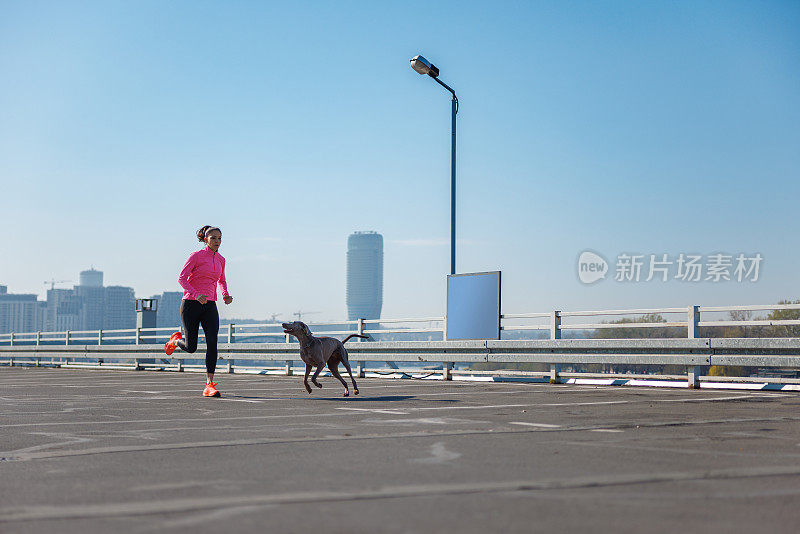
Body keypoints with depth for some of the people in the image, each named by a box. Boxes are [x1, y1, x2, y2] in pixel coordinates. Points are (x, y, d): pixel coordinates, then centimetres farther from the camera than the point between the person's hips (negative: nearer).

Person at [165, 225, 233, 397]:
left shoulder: (220, 260, 10)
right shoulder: (196, 256, -7)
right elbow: (182, 278, -11)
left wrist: (225, 295, 7)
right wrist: (196, 294, -26)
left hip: (210, 306, 4)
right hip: (191, 304, -4)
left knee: (212, 342, -16)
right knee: (191, 347, 1)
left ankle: (209, 385, -17)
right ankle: (176, 340, 38)